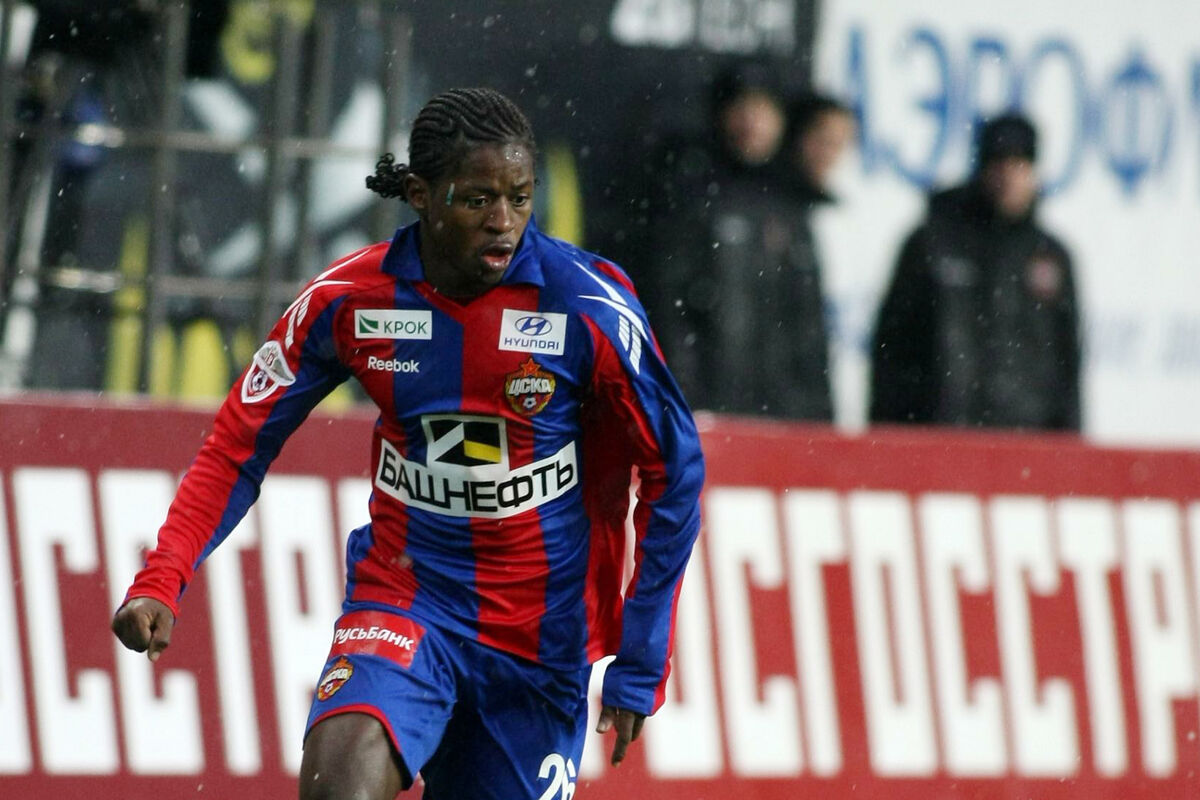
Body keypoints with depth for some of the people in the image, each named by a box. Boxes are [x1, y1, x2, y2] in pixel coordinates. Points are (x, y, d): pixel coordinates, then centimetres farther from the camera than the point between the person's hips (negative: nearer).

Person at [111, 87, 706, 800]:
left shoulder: (590, 306, -12)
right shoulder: (350, 300, -8)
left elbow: (673, 472, -2)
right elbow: (240, 447, 2)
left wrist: (639, 665, -2)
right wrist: (161, 581, -13)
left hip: (545, 632, 0)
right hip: (404, 599, 0)